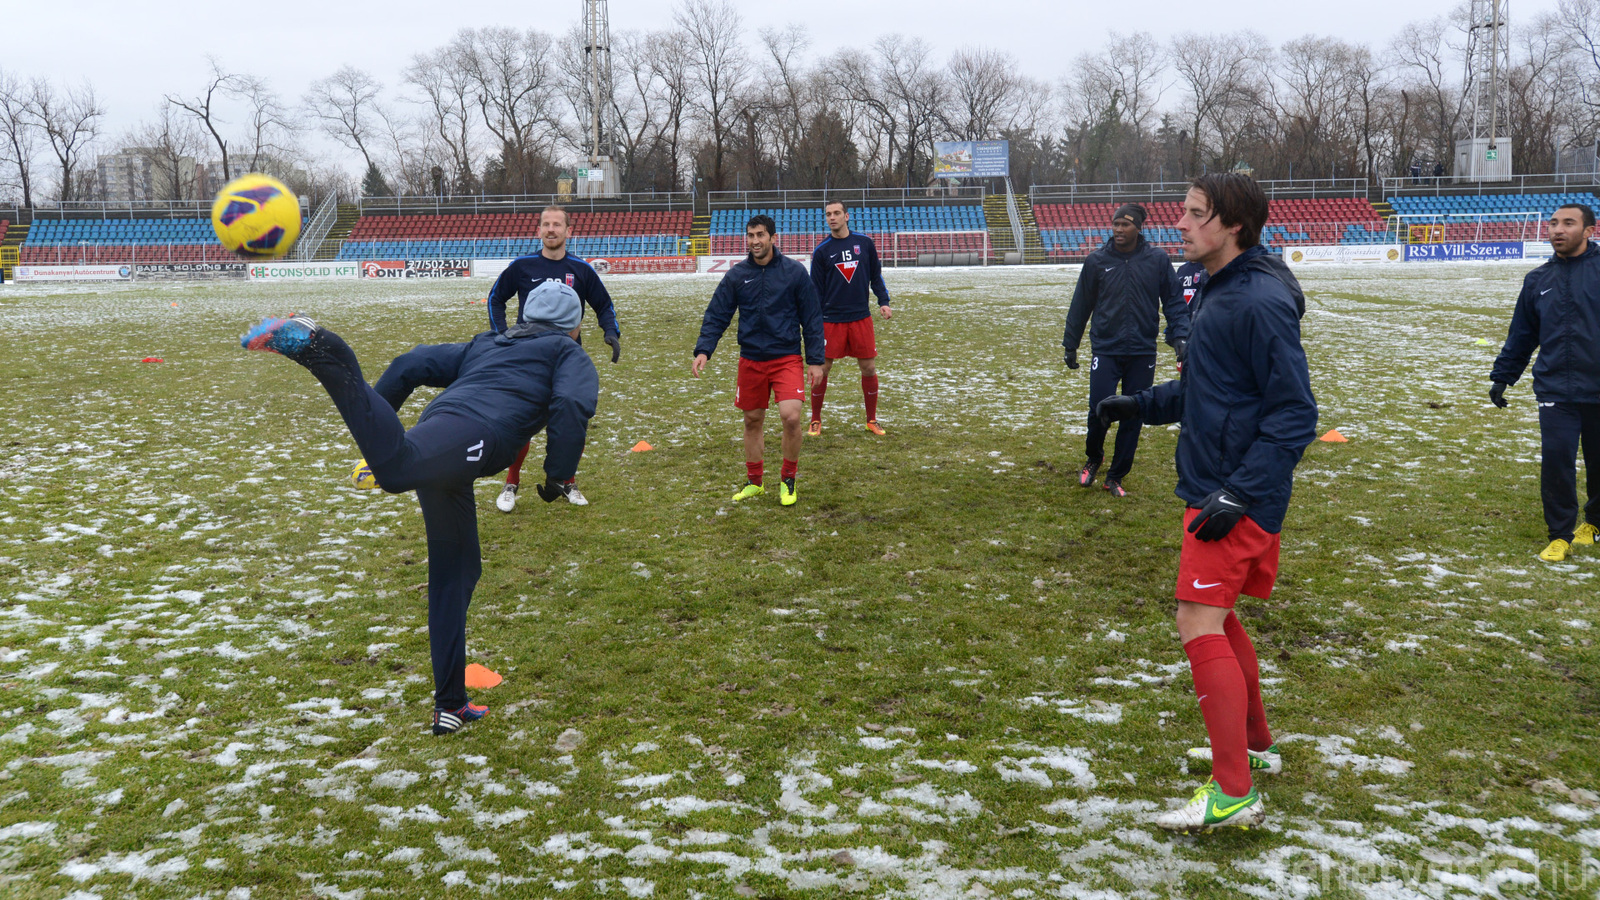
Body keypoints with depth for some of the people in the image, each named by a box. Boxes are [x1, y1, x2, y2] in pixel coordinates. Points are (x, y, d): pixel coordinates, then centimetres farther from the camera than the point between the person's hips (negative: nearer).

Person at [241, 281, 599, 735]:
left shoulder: (485, 344, 38)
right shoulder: (569, 354, 22)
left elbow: (410, 366, 26)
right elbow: (571, 406, -1)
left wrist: (372, 431, 27)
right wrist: (559, 475, 6)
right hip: (474, 434, -7)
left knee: (455, 574, 16)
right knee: (397, 470, -38)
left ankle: (451, 705, 20)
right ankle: (316, 347, -49)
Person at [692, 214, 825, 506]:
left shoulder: (795, 272, -4)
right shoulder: (736, 275, 2)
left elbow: (812, 318, 0)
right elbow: (716, 315, 2)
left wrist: (815, 360, -3)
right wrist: (703, 350, -12)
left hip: (787, 358, -3)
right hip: (751, 359, 3)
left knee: (791, 416, -17)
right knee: (753, 421, 11)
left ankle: (788, 481, 5)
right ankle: (754, 482, 29)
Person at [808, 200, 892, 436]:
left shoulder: (865, 243, 4)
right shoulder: (821, 251, 0)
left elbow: (876, 276, 12)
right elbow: (815, 290, 3)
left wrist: (884, 302, -1)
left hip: (861, 317, 1)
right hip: (830, 319, -1)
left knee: (869, 368, 3)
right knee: (822, 369, -1)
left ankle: (872, 420, 18)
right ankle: (815, 421, 14)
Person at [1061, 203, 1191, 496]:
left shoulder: (1158, 259, -1)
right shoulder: (1097, 261, 0)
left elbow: (1174, 301, 4)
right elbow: (1081, 305, 7)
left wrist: (1180, 335, -9)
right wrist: (1070, 344, 10)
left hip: (1143, 352, 1)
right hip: (1106, 349, -1)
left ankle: (1116, 476, 20)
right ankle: (1093, 458, 22)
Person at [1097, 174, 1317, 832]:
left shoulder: (1260, 301, -18)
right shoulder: (1216, 291, 12)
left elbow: (1294, 414, -21)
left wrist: (1239, 493, -25)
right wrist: (1140, 405, 14)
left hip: (1240, 499, -10)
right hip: (1211, 486, 10)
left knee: (1199, 623, -11)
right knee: (1216, 619, 19)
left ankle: (1234, 796, -4)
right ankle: (1254, 745, 36)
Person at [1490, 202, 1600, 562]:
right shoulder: (1538, 280, 8)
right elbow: (1522, 334, 14)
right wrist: (1502, 377, 13)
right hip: (1556, 390, 2)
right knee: (1556, 460, -6)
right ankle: (1560, 535, 7)